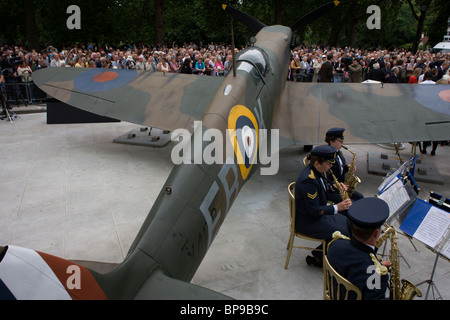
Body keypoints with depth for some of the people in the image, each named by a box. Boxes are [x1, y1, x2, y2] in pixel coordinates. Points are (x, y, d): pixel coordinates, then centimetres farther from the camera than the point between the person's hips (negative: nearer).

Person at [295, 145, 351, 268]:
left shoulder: (316, 170, -1)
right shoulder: (308, 180, -30)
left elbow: (323, 188, 17)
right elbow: (314, 211, -27)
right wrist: (337, 208, -24)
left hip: (316, 213, 10)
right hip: (307, 222, -10)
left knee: (347, 224, 11)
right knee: (343, 234, -12)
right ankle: (318, 257, 8)